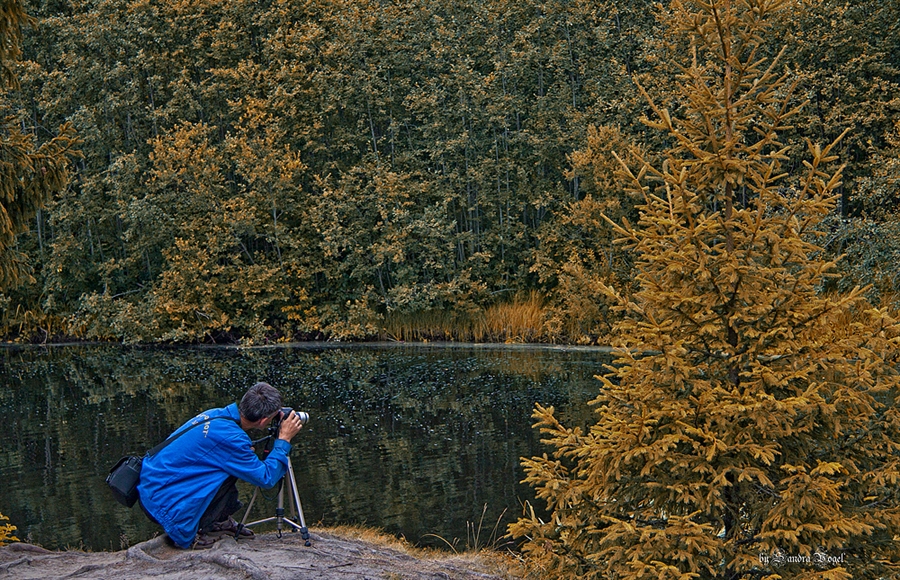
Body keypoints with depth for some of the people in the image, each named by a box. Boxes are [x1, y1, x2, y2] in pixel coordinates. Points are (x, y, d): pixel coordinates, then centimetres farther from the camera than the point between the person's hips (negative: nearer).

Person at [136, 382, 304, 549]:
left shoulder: (215, 415, 3)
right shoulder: (228, 435, -23)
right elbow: (266, 478, -16)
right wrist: (284, 439, -7)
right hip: (160, 503, -9)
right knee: (233, 470, -13)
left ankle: (220, 521, 22)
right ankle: (192, 533, -5)